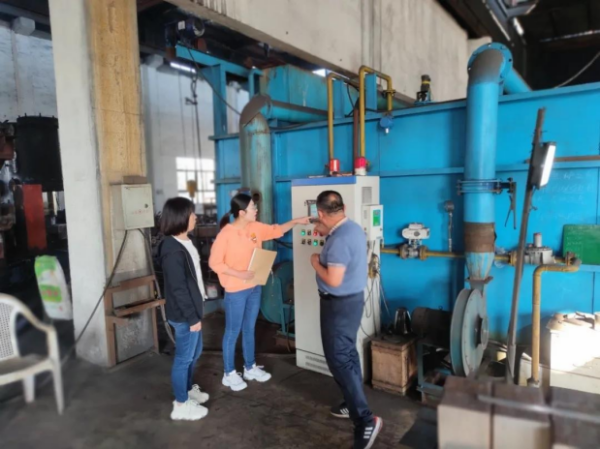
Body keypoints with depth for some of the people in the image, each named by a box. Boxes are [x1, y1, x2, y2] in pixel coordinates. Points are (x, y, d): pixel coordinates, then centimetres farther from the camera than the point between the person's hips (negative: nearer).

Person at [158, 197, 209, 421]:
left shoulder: (184, 242, 5)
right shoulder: (172, 250, -25)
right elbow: (178, 289, -24)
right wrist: (192, 317, -19)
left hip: (192, 308, 10)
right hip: (184, 314, -10)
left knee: (195, 352, 23)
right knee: (184, 357, 6)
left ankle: (188, 390, 43)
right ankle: (181, 404, 24)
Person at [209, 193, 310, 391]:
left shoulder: (256, 227, 1)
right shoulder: (226, 234, -19)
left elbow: (275, 231, 18)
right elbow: (214, 262, -17)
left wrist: (295, 221, 13)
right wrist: (238, 274, -23)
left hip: (254, 287, 7)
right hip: (235, 290, -7)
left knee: (249, 329, 19)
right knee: (233, 332, 7)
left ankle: (250, 368, 35)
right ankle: (229, 374, 24)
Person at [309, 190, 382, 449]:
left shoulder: (339, 240, -27)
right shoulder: (354, 228, 4)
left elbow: (334, 280, -28)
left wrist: (315, 263, -12)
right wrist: (327, 233, 29)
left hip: (340, 304, -10)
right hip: (353, 298, 10)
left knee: (338, 360, -4)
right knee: (347, 353, 20)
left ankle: (365, 420, -1)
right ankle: (354, 404, 34)